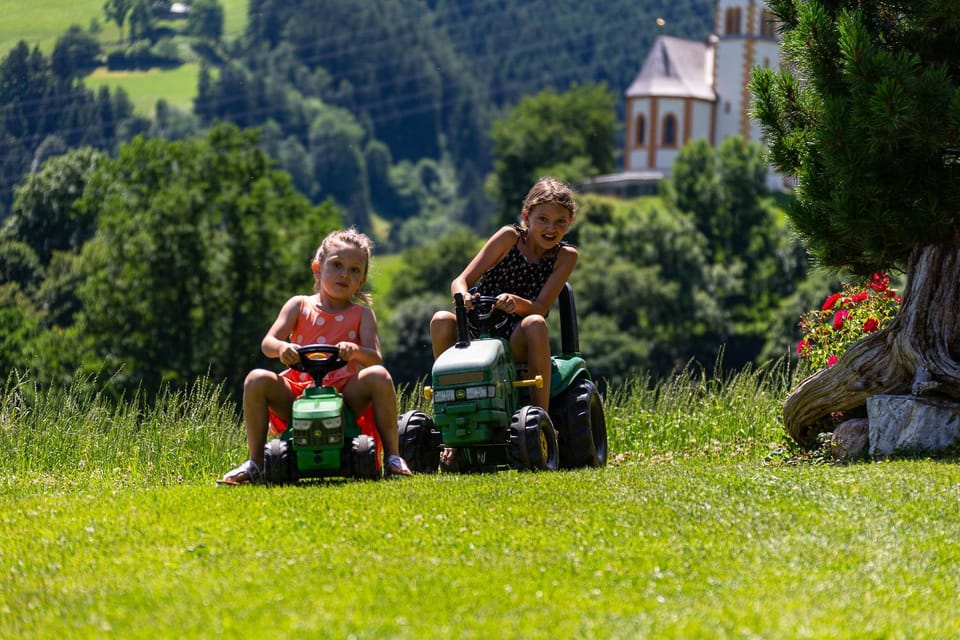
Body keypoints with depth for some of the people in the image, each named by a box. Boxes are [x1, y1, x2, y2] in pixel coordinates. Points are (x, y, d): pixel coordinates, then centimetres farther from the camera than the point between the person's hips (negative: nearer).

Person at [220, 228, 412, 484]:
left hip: (345, 396, -1)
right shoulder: (300, 306, 11)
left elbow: (375, 358, -6)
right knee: (257, 379, -24)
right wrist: (281, 347, -26)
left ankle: (392, 457, -18)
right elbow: (267, 343, -1)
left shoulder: (361, 314, 10)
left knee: (379, 376, -28)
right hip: (297, 393, 1)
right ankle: (255, 463, -15)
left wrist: (356, 351, -30)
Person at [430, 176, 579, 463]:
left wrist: (517, 303, -32)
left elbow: (540, 308, -9)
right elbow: (460, 281, -5)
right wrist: (463, 297, -29)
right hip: (478, 330, 1)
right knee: (441, 321, -30)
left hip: (517, 342, -1)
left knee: (535, 324, -35)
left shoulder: (565, 256, 3)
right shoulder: (509, 237, 1)